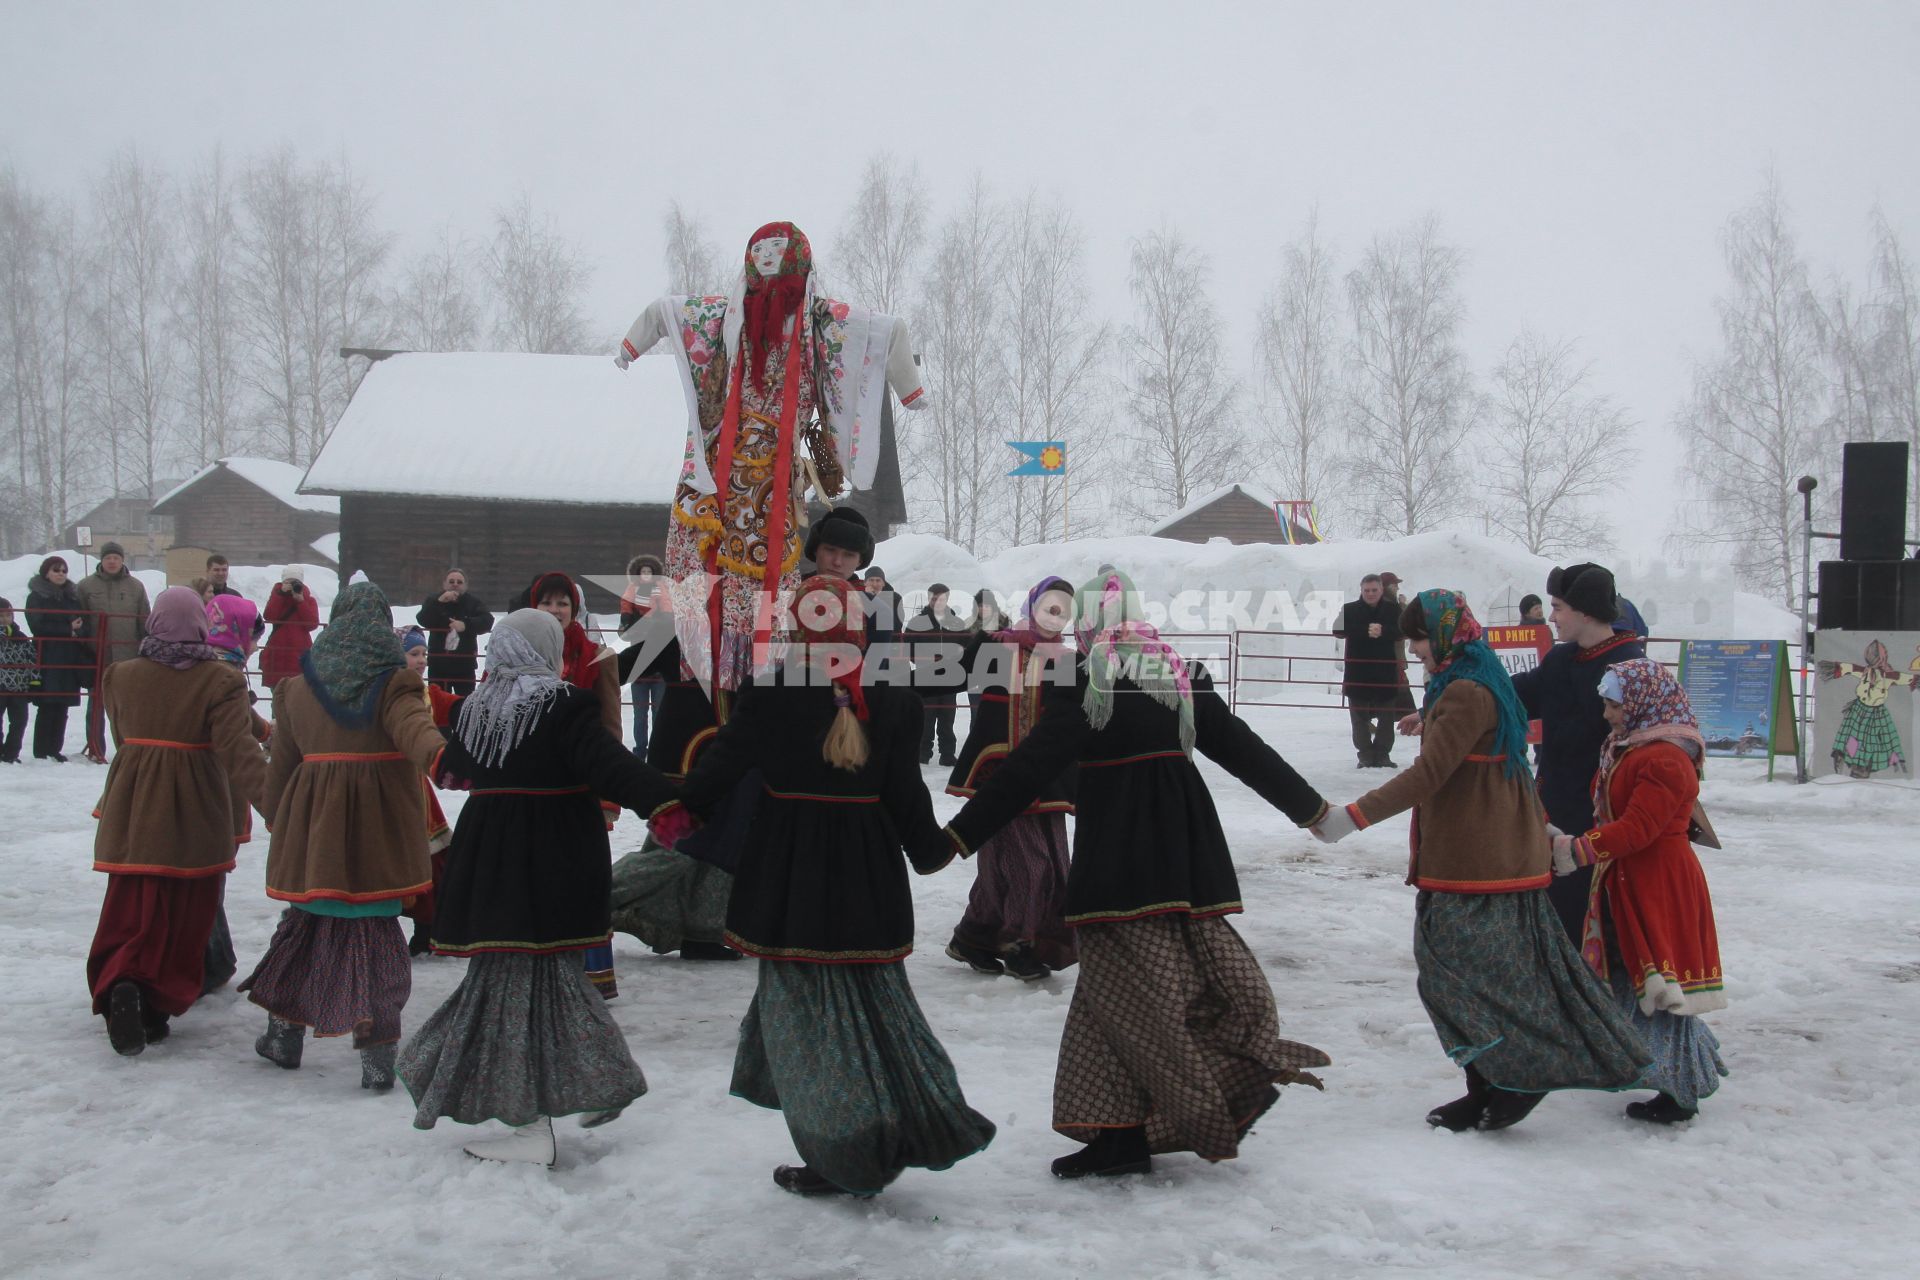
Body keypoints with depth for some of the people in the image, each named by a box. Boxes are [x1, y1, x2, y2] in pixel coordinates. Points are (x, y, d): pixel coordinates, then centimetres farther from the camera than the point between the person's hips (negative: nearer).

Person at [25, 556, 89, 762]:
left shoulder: (73, 596, 17)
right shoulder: (36, 597, 2)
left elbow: (86, 623, 14)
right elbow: (37, 627, -8)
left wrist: (79, 629, -8)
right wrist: (68, 631, -14)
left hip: (70, 659, 5)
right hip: (48, 660, -5)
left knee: (62, 706, 5)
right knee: (48, 706, -7)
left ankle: (55, 749, 11)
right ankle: (41, 752, -3)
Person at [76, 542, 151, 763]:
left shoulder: (135, 587, 6)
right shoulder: (87, 585, 3)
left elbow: (145, 622, 8)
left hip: (128, 655, 1)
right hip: (97, 655, -1)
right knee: (97, 703, 4)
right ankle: (95, 749, 10)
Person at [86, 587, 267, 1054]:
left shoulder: (122, 676, 4)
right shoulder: (219, 680, -11)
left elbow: (121, 736, 17)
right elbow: (237, 750, -19)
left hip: (133, 814, 3)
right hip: (195, 817, -3)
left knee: (130, 912, 8)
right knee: (183, 918, 8)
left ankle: (119, 987, -15)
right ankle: (157, 1005, 6)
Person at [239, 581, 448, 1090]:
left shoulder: (297, 687, 8)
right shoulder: (394, 683, -6)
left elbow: (281, 763, 14)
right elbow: (413, 725, -27)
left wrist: (276, 818, 27)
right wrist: (435, 752, -45)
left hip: (312, 824, 3)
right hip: (378, 826, -3)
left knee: (306, 921, 18)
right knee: (375, 933, 1)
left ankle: (284, 1033, 29)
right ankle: (377, 1053, -3)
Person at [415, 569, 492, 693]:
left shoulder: (473, 601, 5)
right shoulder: (433, 601, 6)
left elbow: (487, 620, -10)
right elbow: (423, 620, -11)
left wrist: (466, 624, -27)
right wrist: (439, 602, -24)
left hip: (464, 663, 0)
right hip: (439, 663, 0)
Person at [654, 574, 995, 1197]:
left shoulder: (770, 690, -10)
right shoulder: (891, 697, -2)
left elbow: (726, 760, -1)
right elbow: (905, 788, 1)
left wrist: (682, 810, 17)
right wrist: (931, 848, 18)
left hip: (789, 870, -3)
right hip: (867, 869, 3)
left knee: (803, 1002, 5)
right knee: (872, 995, 17)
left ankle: (846, 1157, 6)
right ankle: (921, 1122, 16)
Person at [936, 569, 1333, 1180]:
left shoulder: (1083, 683, -7)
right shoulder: (1183, 678, 10)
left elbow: (1027, 770, -13)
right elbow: (1248, 751, 16)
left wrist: (958, 835, -10)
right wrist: (1312, 809, 27)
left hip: (1115, 859, -6)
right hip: (1188, 851, 6)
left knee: (1127, 990, -2)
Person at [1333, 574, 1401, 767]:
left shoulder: (1393, 610, 4)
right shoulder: (1349, 609, 1)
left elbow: (1401, 632, -7)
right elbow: (1339, 630, -13)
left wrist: (1383, 631, -26)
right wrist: (1366, 631, -24)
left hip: (1385, 671, 1)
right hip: (1357, 671, 0)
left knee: (1386, 715, 5)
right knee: (1359, 715, 3)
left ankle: (1382, 754, 14)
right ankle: (1365, 755, 10)